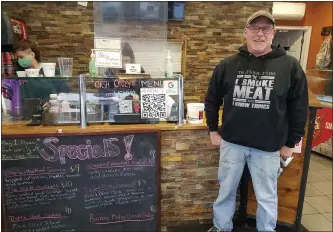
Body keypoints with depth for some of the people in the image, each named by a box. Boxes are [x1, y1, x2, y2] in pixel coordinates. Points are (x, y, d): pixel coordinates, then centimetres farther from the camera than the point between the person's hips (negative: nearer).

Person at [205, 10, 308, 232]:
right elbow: (212, 99, 8)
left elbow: (299, 108, 0)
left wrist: (291, 142, 2)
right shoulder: (227, 65, -2)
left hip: (268, 147, -1)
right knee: (226, 190, 17)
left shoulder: (290, 66, -6)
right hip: (232, 142, 2)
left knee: (267, 197, 15)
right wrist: (213, 130, 7)